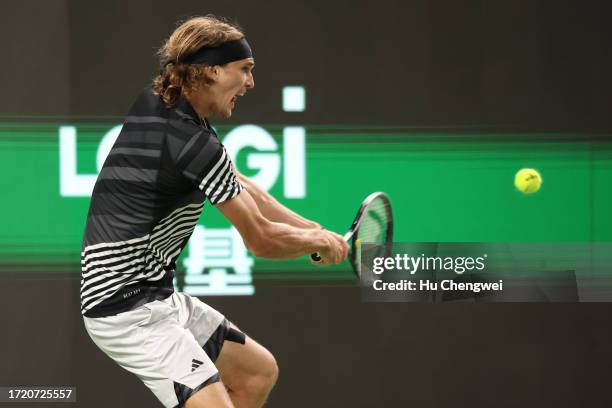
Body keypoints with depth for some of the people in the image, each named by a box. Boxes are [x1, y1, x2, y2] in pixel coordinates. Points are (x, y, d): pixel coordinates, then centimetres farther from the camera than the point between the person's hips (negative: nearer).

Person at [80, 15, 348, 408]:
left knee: (260, 371, 19)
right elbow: (262, 240, -10)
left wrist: (313, 229, 13)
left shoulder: (155, 104, 6)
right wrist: (320, 241, 9)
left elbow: (244, 189, 19)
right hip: (128, 306, -11)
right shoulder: (193, 142, -20)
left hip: (158, 295, 11)